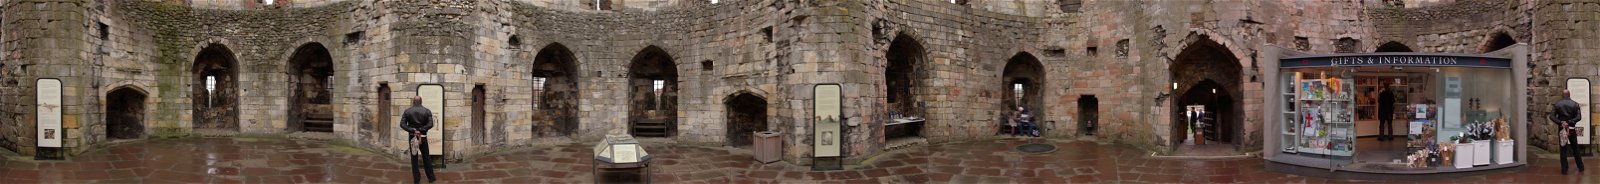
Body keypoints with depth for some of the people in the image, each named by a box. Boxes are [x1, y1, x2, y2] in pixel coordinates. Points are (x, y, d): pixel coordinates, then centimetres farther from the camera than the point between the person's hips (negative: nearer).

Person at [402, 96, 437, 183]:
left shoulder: (407, 111, -2)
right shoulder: (427, 111, -3)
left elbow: (402, 124, -11)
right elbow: (430, 124, -13)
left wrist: (412, 130, -16)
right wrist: (421, 130, -14)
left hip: (412, 137, 0)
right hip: (423, 137, 0)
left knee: (414, 158, 8)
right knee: (426, 158, 11)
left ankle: (416, 179, 9)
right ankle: (431, 178, 15)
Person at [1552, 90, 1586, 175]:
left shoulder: (1557, 104, -2)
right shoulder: (1575, 104, -1)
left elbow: (1552, 116, -11)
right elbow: (1579, 117, -11)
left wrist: (1560, 123, -16)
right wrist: (1569, 122, -14)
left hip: (1561, 128, -1)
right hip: (1572, 129, 1)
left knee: (1563, 149, 4)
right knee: (1575, 148, 14)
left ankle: (1564, 170, 3)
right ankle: (1580, 167, 23)